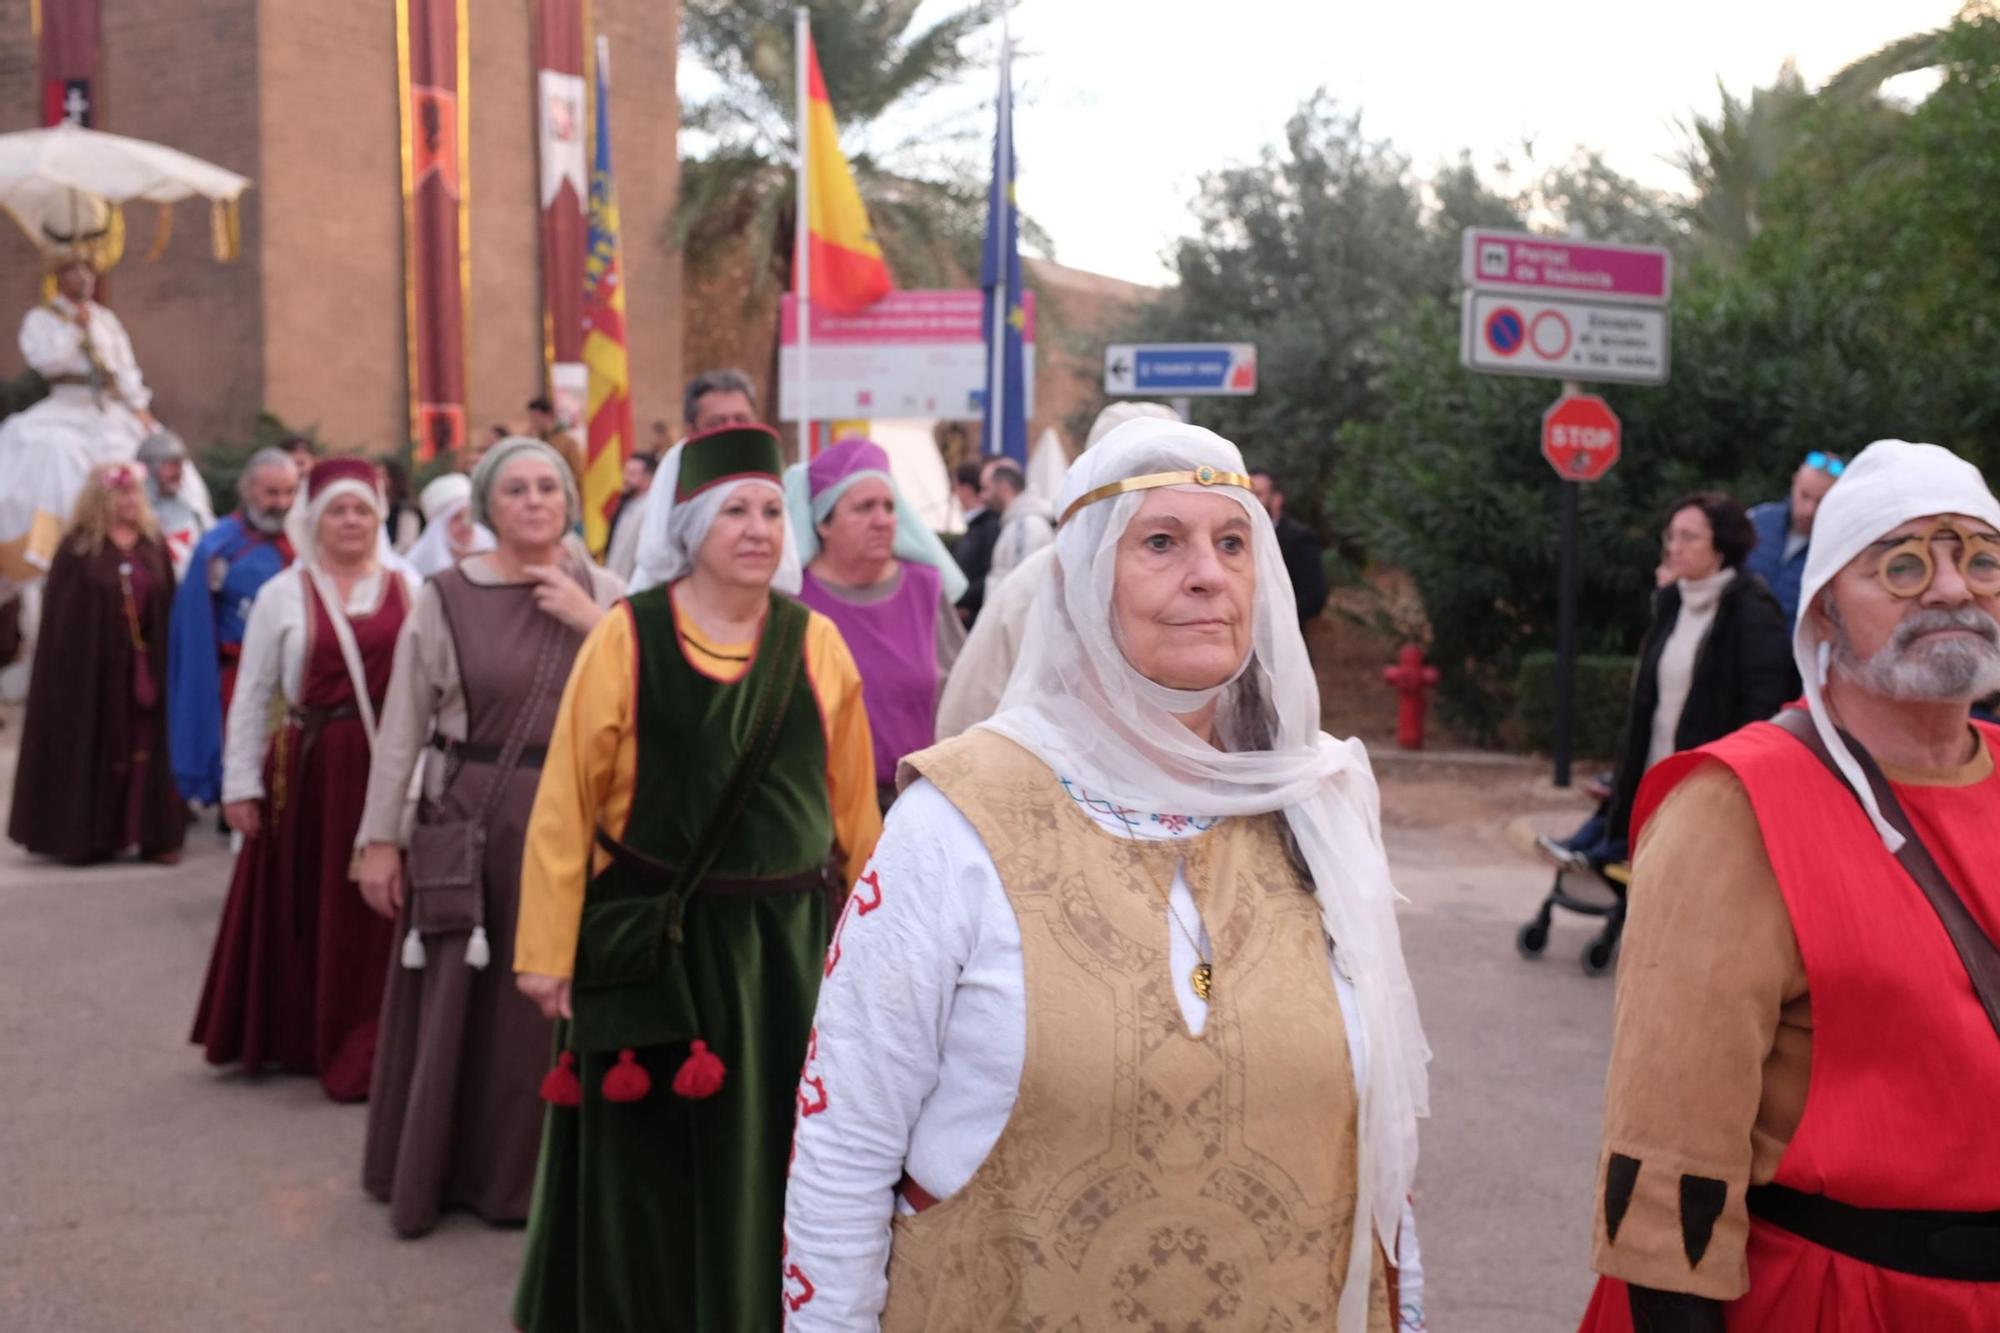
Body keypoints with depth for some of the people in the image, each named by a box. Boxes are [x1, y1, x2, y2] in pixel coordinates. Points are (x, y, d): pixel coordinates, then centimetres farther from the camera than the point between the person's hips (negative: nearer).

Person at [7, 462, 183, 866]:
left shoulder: (154, 545, 8)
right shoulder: (78, 546, -3)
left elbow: (168, 605, 6)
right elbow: (60, 612, -6)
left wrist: (165, 662, -1)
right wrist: (67, 665, -12)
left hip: (144, 664, 3)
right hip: (90, 664, -3)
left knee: (147, 747, 3)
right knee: (90, 747, 3)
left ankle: (153, 832, 9)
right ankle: (83, 836, 13)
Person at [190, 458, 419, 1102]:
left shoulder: (409, 590, 6)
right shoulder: (284, 594, 4)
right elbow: (251, 696, 4)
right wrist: (241, 784, -1)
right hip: (310, 767, 0)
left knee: (380, 912, 3)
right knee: (310, 908, 6)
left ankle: (369, 1049, 16)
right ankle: (300, 1038, 22)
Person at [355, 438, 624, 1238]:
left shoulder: (603, 594, 3)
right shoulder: (445, 597, -2)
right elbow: (402, 727, 0)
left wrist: (592, 623, -13)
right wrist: (380, 838, -2)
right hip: (470, 820, -1)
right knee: (453, 1004, 7)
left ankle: (526, 1170, 24)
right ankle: (432, 1171, 24)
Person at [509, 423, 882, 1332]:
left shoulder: (816, 643, 2)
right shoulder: (626, 636, -6)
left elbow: (854, 805, 6)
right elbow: (566, 799, -6)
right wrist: (548, 951, -7)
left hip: (790, 943, 2)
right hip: (655, 943, -2)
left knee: (770, 1166, 13)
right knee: (647, 1174, 10)